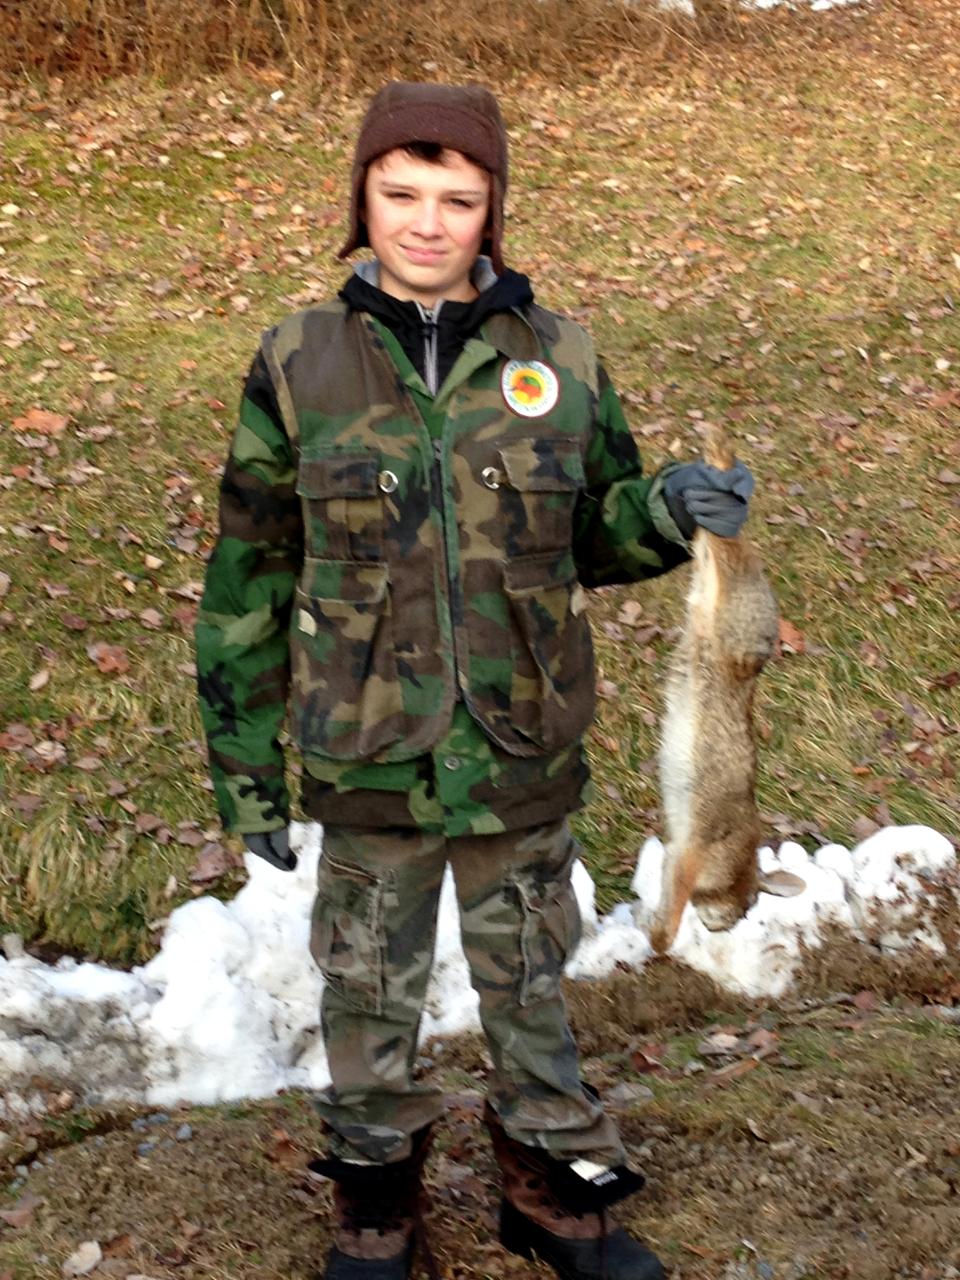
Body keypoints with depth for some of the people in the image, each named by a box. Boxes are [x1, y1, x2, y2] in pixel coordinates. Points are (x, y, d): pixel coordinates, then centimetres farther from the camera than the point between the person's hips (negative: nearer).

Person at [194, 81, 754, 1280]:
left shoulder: (559, 357, -3)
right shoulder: (300, 362, -7)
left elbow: (590, 536, 7)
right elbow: (249, 572, -1)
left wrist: (669, 512, -15)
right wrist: (242, 755, 0)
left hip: (526, 760, 1)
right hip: (369, 764, -1)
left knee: (531, 994, 18)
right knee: (368, 1003, 16)